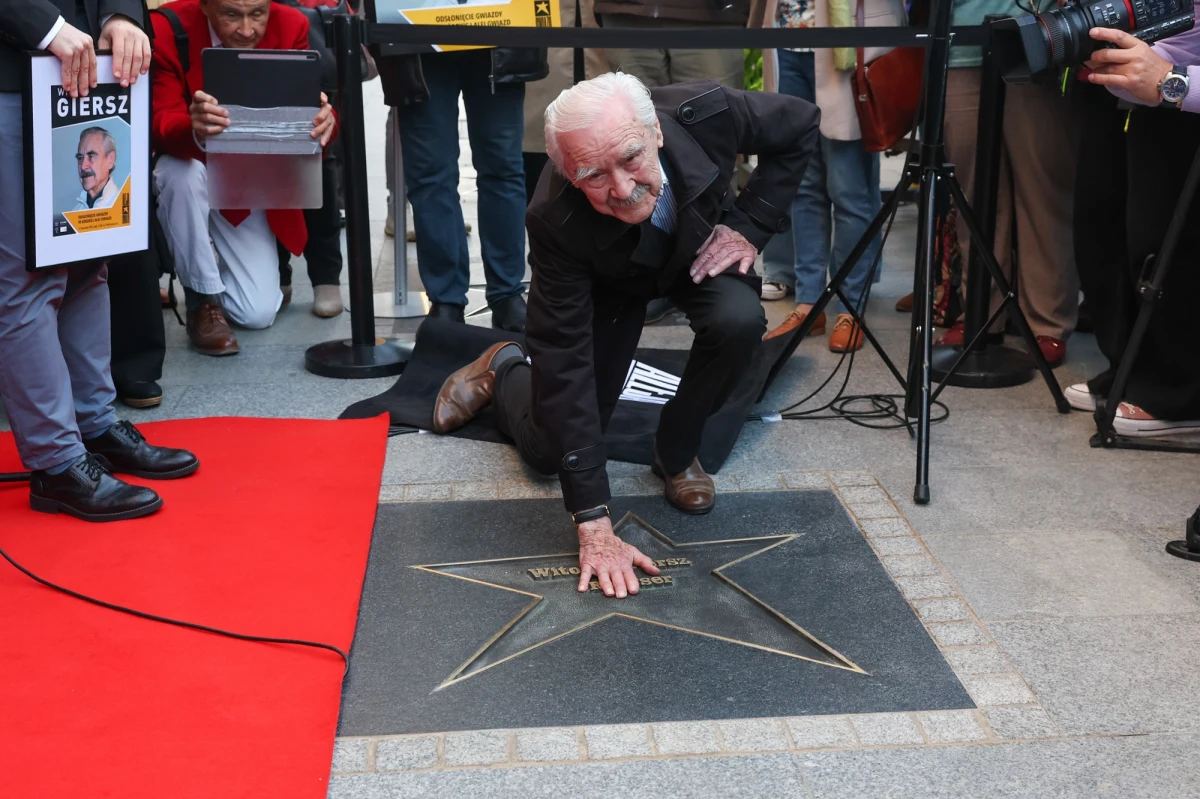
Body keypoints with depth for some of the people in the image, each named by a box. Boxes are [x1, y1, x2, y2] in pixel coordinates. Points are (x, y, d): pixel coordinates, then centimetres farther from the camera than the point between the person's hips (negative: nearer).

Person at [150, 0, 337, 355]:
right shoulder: (169, 29, -24)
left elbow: (305, 109, -22)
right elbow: (160, 126, -30)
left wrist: (322, 122, -48)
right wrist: (195, 129, -54)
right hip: (190, 173, -2)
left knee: (258, 313, -9)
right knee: (184, 173, -39)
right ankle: (202, 299, -16)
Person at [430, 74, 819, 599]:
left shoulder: (706, 113, -38)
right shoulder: (556, 221, -41)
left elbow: (801, 125, -16)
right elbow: (564, 363, -38)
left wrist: (749, 226, -25)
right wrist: (593, 525, -39)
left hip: (699, 245, 2)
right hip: (607, 277, -2)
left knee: (740, 321, -32)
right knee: (549, 451, -2)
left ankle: (676, 452, -4)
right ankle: (502, 372, 34)